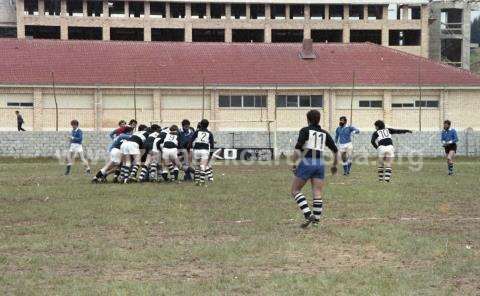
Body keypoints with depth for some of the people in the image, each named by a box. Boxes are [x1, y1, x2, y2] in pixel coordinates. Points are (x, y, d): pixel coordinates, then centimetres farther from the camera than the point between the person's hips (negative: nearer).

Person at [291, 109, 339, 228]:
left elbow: (298, 148, -12)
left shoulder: (305, 130, 1)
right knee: (317, 194, 5)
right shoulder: (324, 133, 14)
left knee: (295, 191, 6)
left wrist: (295, 164, -7)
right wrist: (334, 165, 26)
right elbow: (335, 151, 14)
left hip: (306, 164, -4)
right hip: (320, 165, 4)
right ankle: (316, 220, 0)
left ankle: (308, 215, -9)